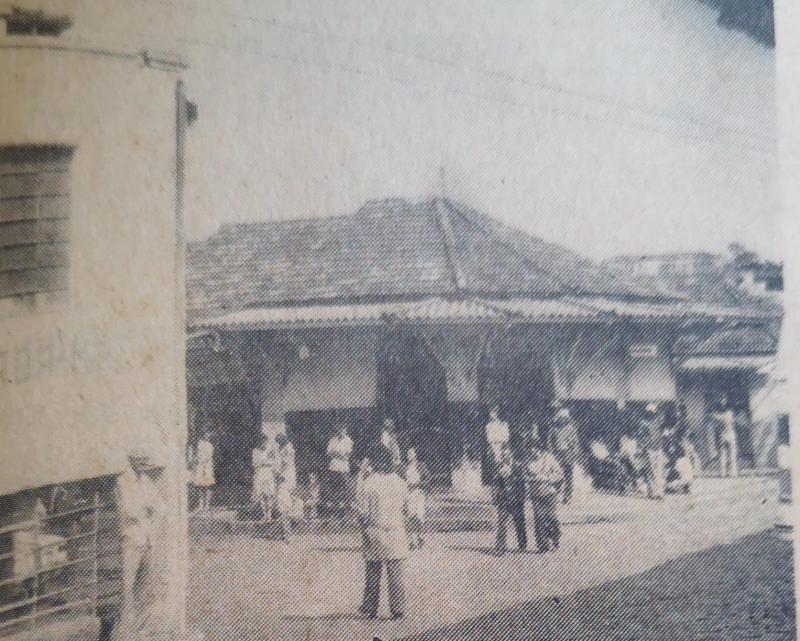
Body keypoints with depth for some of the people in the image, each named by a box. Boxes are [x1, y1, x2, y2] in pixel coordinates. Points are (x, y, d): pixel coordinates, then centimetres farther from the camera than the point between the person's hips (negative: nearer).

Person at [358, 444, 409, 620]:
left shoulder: (370, 482, -10)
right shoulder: (399, 482, 2)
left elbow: (365, 512, -9)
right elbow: (406, 509, 7)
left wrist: (365, 528, 2)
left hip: (375, 533, -3)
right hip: (396, 532, 3)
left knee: (372, 573, 8)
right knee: (396, 573, 6)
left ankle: (370, 608, 14)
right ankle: (398, 609, 5)